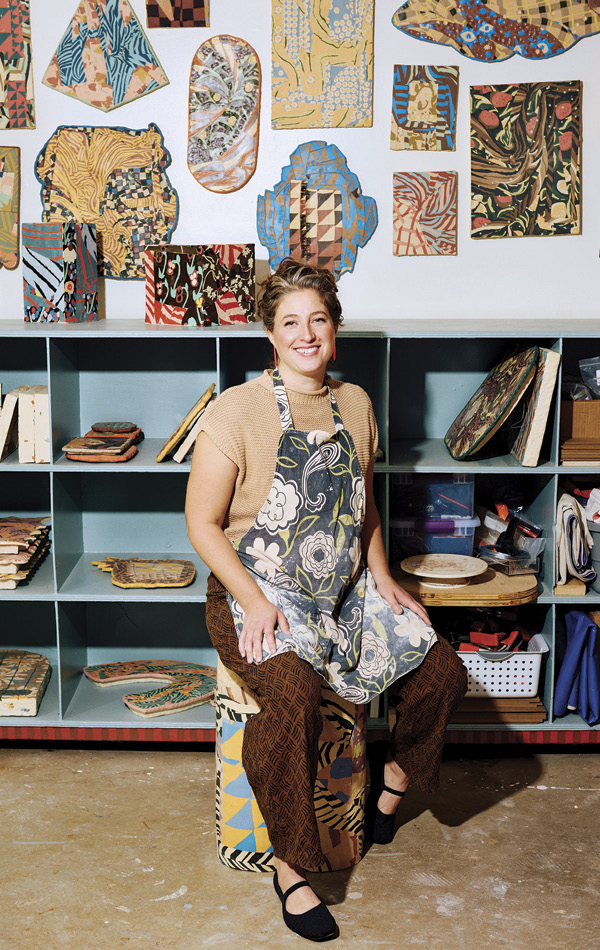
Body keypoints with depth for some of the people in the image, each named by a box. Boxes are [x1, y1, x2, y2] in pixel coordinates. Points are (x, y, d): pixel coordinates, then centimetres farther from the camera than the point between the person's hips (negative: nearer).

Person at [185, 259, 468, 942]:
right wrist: (253, 601, -21)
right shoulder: (238, 409, -11)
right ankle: (289, 868, -14)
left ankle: (394, 781, 26)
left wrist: (382, 579, 5)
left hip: (345, 592, 6)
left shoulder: (355, 404, 8)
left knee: (441, 672, -6)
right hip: (255, 593, -5)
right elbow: (202, 522, -10)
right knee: (293, 693, -33)